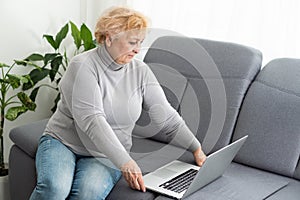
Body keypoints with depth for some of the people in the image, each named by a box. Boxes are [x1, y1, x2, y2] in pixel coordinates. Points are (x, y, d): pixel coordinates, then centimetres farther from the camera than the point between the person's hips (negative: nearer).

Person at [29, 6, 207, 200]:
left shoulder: (140, 71, 1)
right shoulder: (83, 66, -14)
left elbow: (167, 116, 6)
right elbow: (91, 120, -25)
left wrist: (197, 149, 0)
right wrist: (125, 162, -31)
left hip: (105, 155, 3)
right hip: (62, 142, -2)